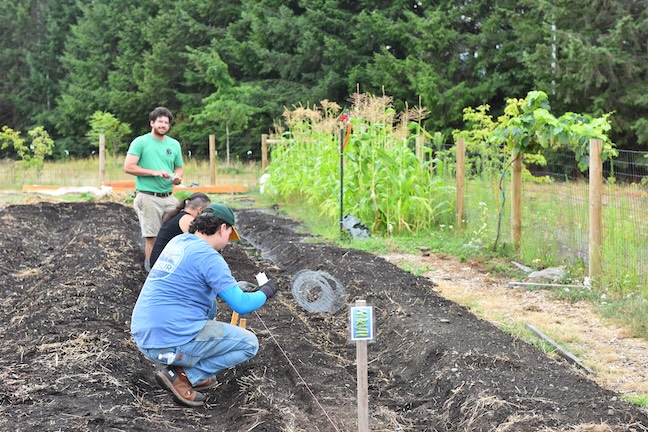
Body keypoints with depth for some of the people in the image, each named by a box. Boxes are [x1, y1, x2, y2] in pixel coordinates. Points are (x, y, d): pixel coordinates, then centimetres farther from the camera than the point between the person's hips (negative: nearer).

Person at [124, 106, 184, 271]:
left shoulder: (174, 144, 13)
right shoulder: (140, 142, -3)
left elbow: (179, 168, 20)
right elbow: (128, 167, -10)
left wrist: (178, 177, -4)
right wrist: (154, 172, -15)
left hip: (169, 197, 5)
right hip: (149, 197, -5)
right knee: (152, 237, -3)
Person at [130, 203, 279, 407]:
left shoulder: (178, 241, 13)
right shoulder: (209, 257, -12)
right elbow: (241, 305, -10)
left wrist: (235, 288, 32)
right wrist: (265, 292, 9)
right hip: (170, 341, -9)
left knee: (210, 305, 30)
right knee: (250, 344, 4)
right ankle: (181, 375, -4)